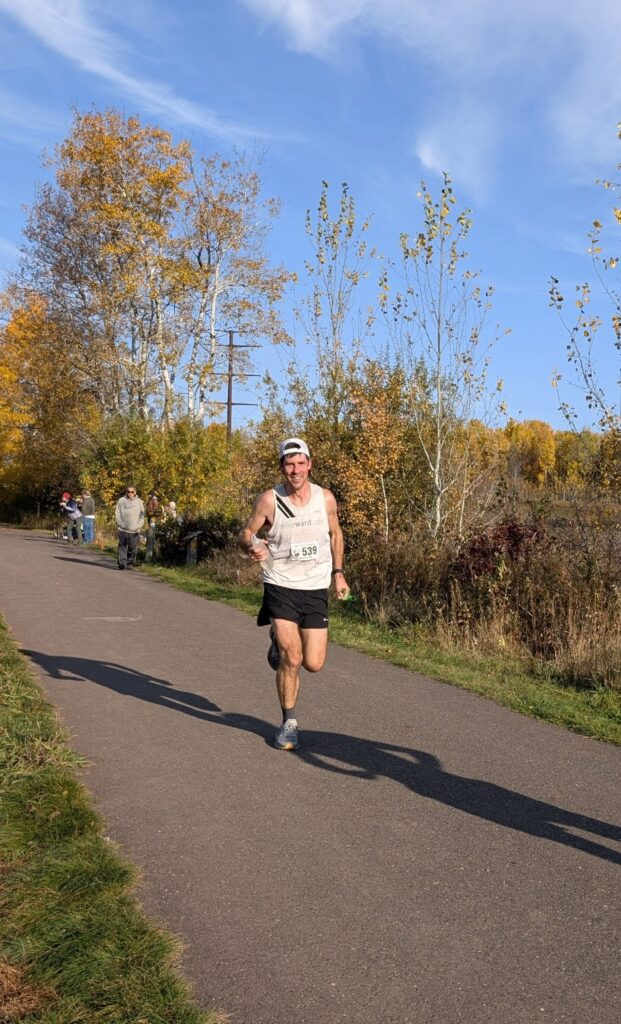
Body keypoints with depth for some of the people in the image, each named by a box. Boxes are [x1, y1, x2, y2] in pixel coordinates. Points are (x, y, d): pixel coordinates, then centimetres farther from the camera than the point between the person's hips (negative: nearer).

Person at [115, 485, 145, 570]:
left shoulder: (139, 502, 10)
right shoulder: (121, 501, 6)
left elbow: (142, 515, 10)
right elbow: (118, 514, 6)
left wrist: (139, 525, -3)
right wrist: (120, 524, -6)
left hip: (135, 530, 1)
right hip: (123, 529, -1)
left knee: (133, 548, 3)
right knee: (122, 547, -6)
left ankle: (130, 563, 11)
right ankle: (122, 562, -9)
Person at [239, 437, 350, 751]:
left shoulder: (325, 498, -1)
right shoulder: (269, 499, -9)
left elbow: (335, 534, 15)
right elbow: (245, 532, 0)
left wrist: (337, 572, 11)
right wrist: (251, 546, -23)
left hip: (316, 589, 3)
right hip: (280, 586, -3)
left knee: (313, 664, 3)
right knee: (291, 658, -13)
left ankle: (280, 639, 38)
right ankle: (289, 722, 10)